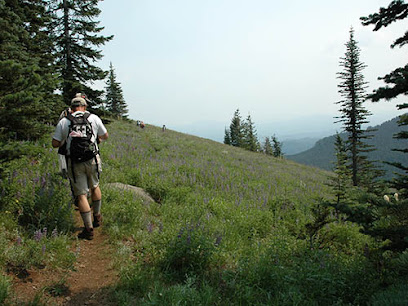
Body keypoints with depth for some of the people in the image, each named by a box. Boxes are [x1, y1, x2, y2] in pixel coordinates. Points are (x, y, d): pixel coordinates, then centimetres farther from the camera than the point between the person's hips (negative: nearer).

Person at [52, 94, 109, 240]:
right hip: (92, 159, 1)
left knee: (81, 195, 4)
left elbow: (55, 144, 2)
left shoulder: (63, 122, 2)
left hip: (74, 162, -1)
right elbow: (106, 136, 13)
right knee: (95, 186, 24)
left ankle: (89, 229, 6)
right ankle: (97, 217, 36)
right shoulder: (94, 118, 3)